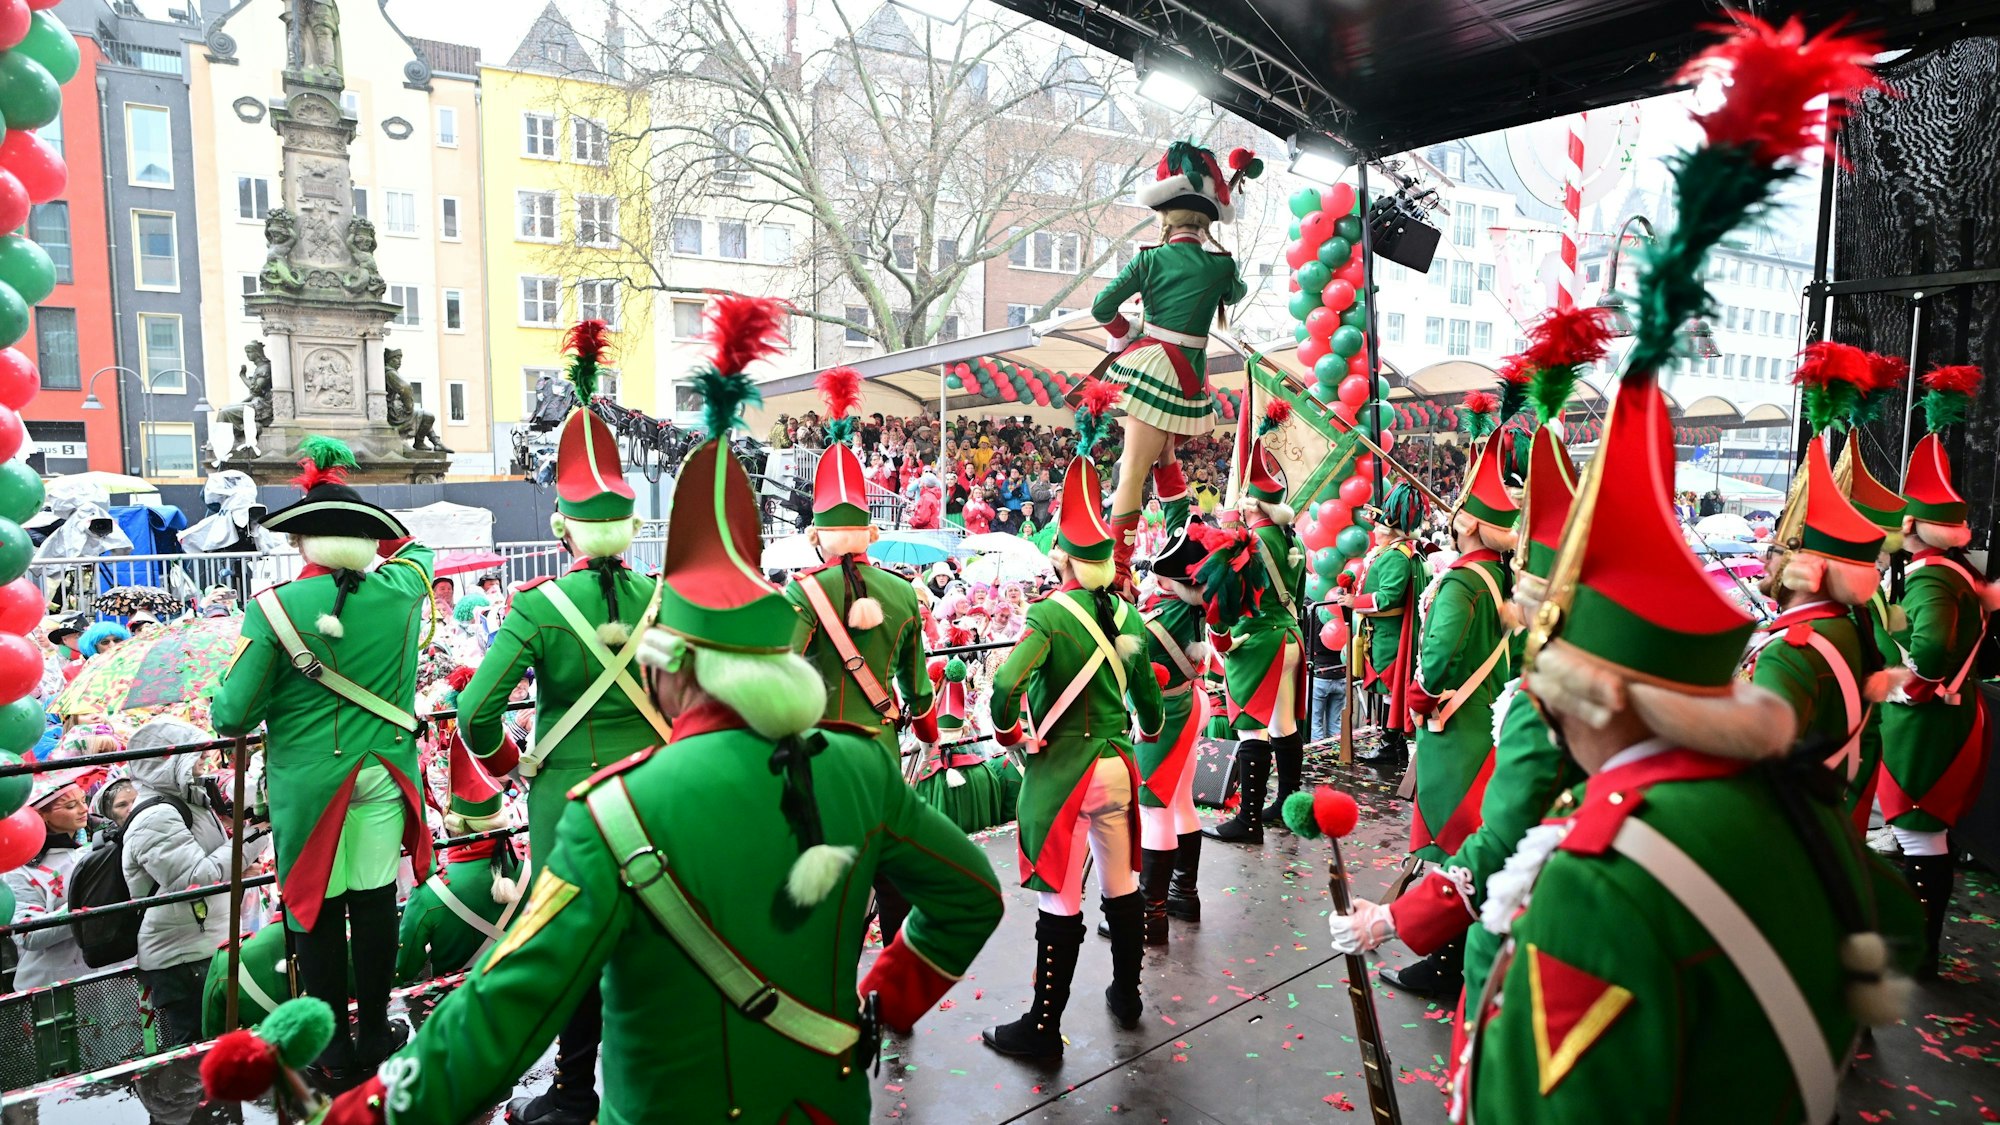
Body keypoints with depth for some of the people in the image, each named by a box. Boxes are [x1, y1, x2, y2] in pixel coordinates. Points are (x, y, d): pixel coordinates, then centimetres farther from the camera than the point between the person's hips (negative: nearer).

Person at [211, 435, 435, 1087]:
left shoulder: (275, 608, -13)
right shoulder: (400, 591, -7)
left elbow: (231, 716, -11)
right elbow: (412, 545, 19)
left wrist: (225, 715, 11)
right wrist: (354, 504, 22)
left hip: (307, 780, -2)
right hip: (382, 774, 2)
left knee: (316, 909, 10)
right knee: (374, 900, 12)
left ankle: (336, 1054, 22)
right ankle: (375, 1037, 25)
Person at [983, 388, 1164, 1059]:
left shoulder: (1050, 614, -16)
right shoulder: (1126, 615, 2)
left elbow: (1006, 686, -30)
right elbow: (1147, 695, 12)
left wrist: (1010, 735, -11)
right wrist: (1146, 735, 32)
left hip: (1059, 774, -6)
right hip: (1116, 767, 6)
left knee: (1060, 904, 3)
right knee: (1122, 886, 19)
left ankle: (1043, 1029, 15)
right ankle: (1127, 997, 37)